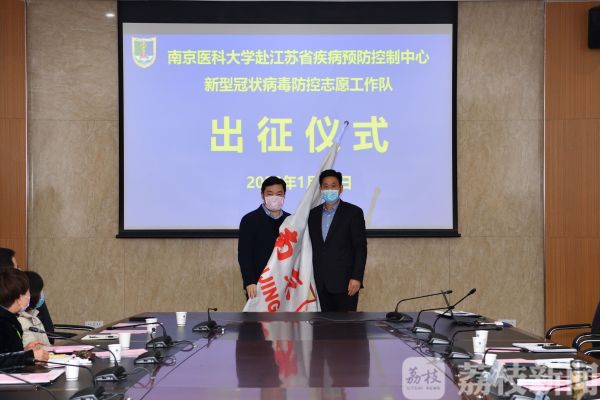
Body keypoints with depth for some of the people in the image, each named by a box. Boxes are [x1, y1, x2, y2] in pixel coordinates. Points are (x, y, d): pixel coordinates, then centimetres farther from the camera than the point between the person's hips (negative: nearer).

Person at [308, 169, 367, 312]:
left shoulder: (353, 212, -1)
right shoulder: (313, 214, 12)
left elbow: (361, 247, -4)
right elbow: (312, 247, 15)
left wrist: (356, 278, -12)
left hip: (344, 282, -4)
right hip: (320, 284, 4)